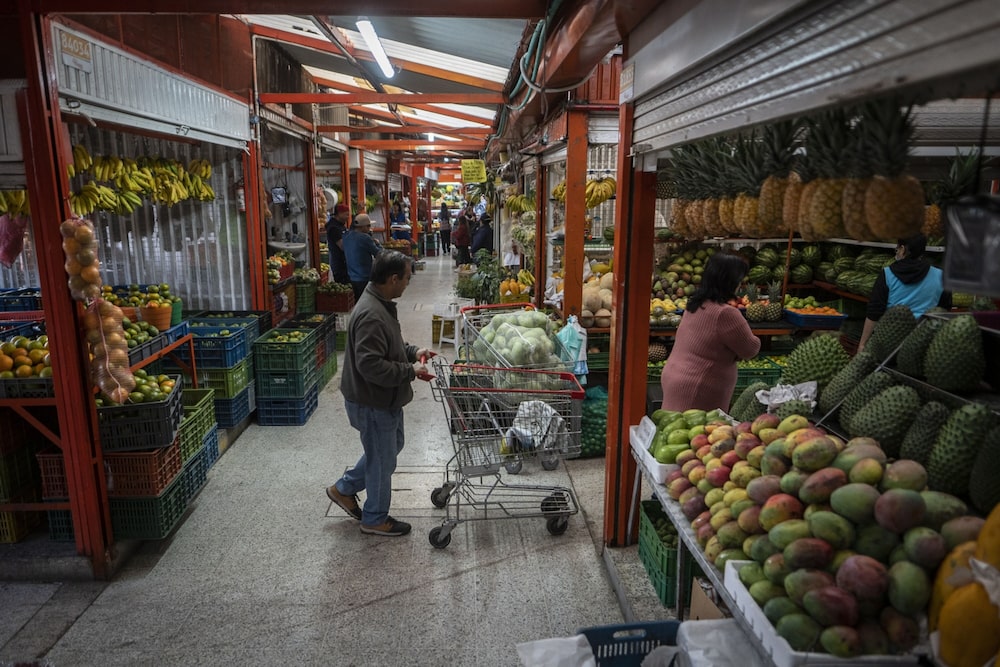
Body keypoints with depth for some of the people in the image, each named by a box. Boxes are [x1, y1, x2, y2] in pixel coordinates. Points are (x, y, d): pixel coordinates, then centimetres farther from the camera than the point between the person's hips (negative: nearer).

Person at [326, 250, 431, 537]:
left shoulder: (382, 304, 4)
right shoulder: (371, 316, -30)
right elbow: (370, 365, -33)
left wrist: (413, 352, 3)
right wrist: (410, 371, -24)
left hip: (385, 398, 10)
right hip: (373, 403, -10)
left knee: (392, 447, 26)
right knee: (382, 461, 8)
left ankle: (344, 489, 39)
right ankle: (375, 519, 29)